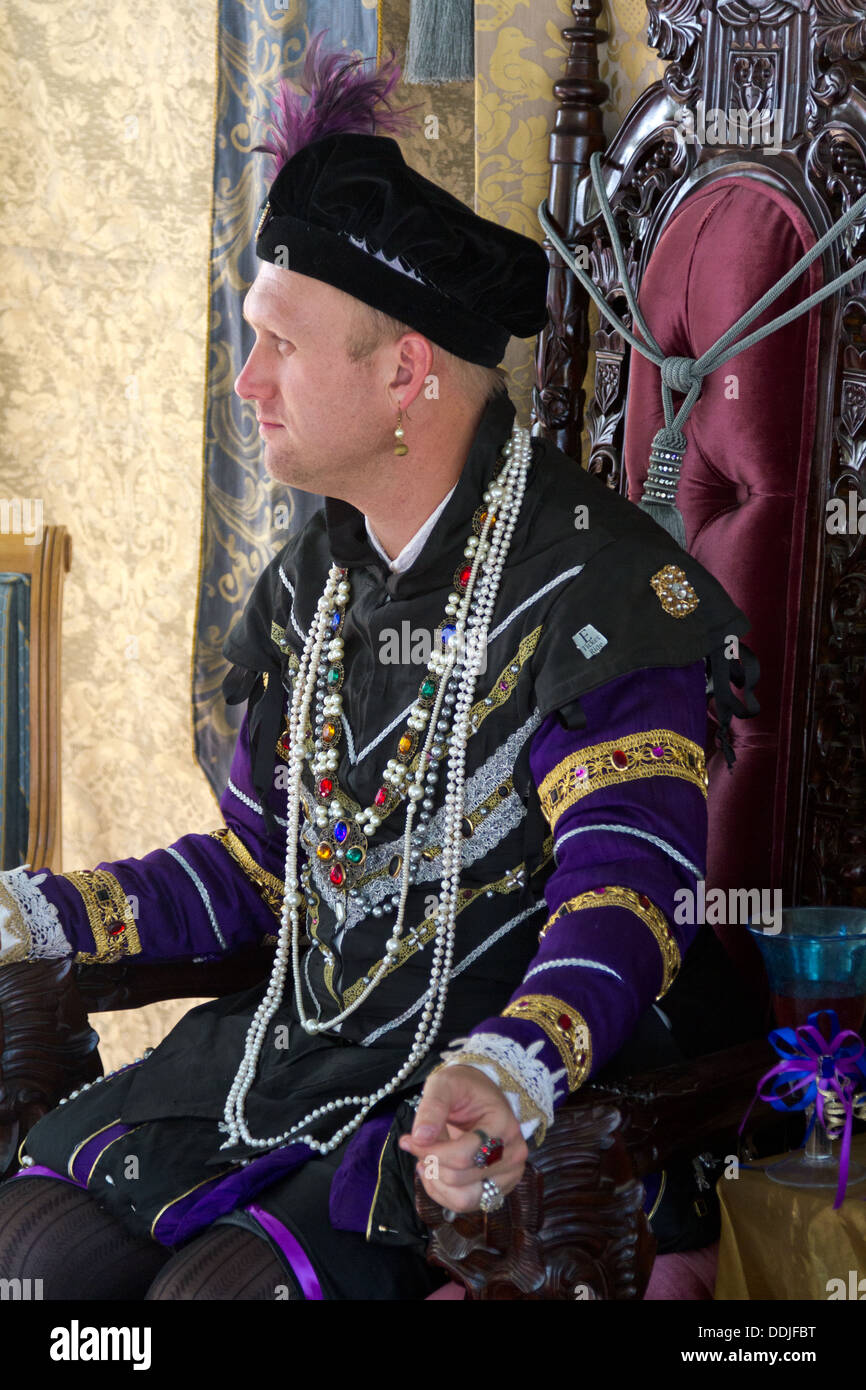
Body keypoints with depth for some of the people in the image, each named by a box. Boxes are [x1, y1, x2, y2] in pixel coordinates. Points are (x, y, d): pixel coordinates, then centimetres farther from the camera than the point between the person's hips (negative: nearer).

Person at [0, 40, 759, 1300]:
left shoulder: (600, 586, -14)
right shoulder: (315, 584, 12)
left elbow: (624, 897, -24)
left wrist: (501, 1077, -44)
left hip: (513, 1115, -7)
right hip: (293, 1056, 7)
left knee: (222, 1285, -28)